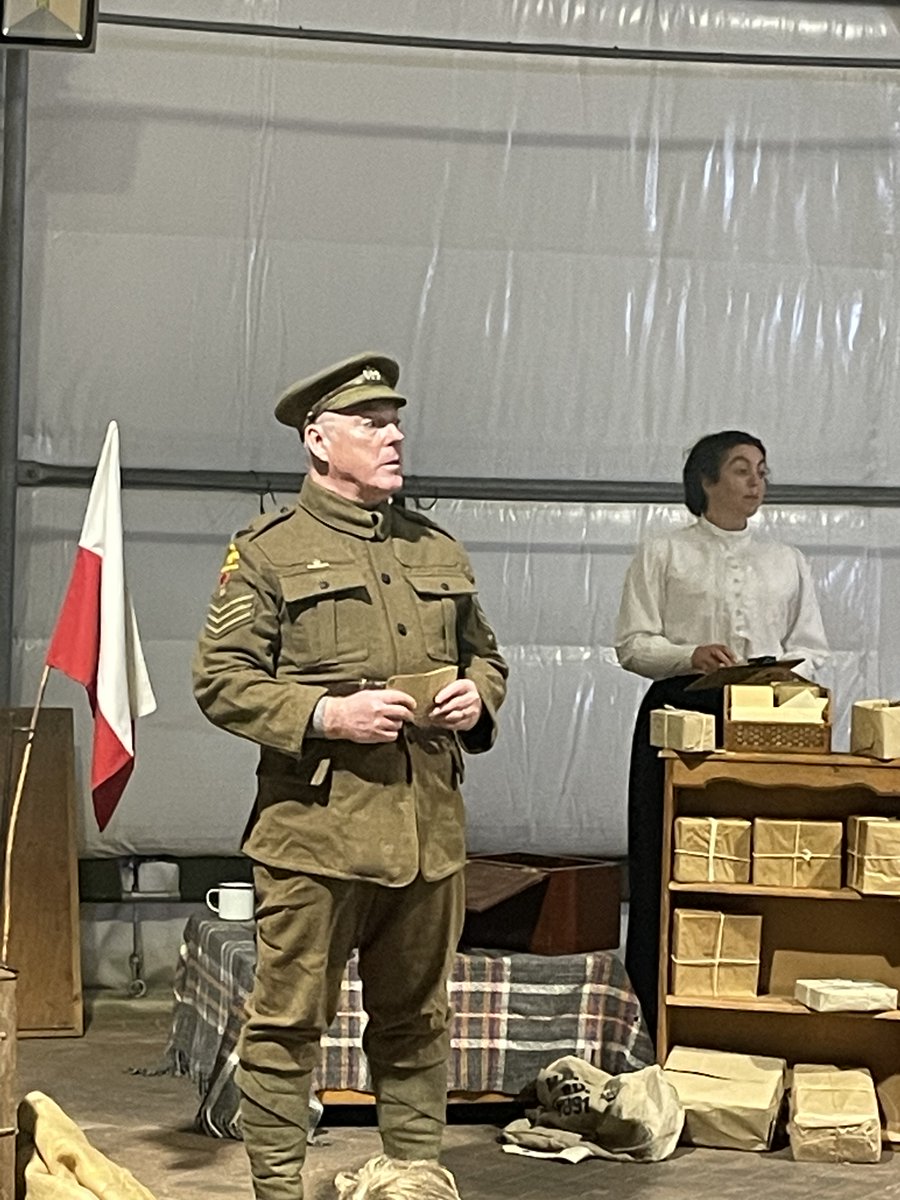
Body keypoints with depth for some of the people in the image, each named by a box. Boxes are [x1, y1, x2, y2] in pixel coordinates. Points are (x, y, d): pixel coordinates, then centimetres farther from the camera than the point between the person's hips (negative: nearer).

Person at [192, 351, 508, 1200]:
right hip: (313, 826, -5)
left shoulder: (439, 550, 16)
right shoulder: (267, 552, -2)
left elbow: (484, 654, 26)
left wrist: (476, 696, 3)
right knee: (288, 1022, -1)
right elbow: (220, 682, -6)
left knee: (416, 1022, 14)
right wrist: (325, 716, -16)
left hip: (429, 827, 5)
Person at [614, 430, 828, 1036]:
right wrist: (692, 656, -17)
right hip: (680, 714, -2)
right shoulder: (663, 555, 8)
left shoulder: (788, 563, 18)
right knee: (668, 861, -5)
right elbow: (632, 645, 1)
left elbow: (811, 647, 15)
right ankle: (659, 1005, 1)